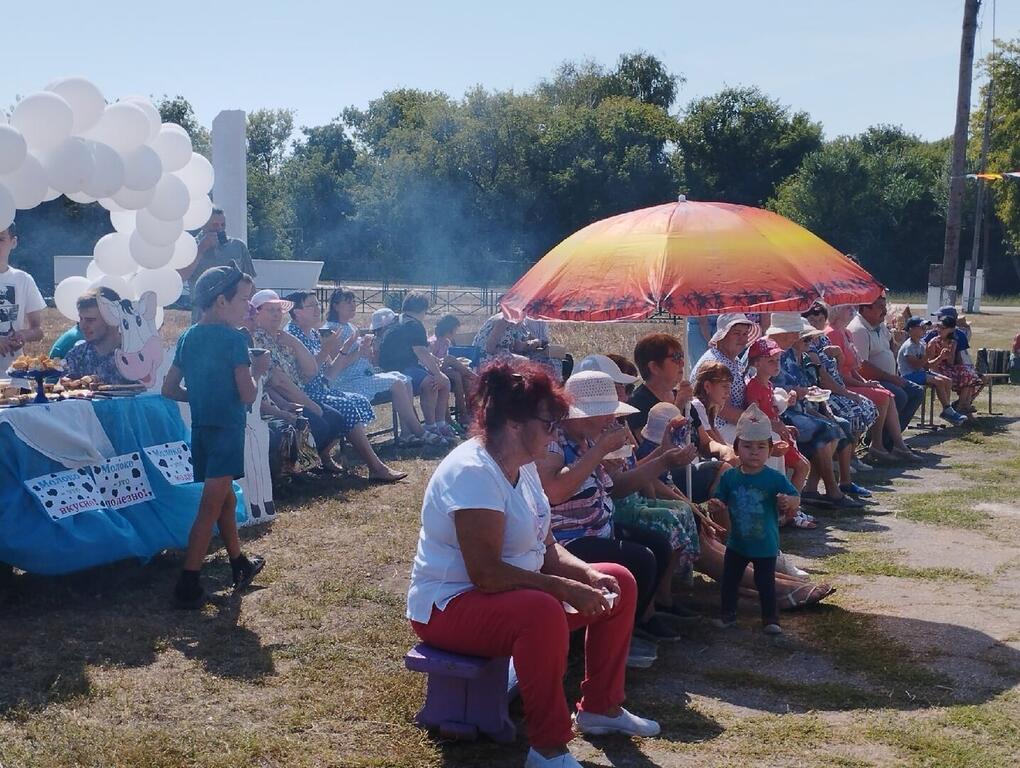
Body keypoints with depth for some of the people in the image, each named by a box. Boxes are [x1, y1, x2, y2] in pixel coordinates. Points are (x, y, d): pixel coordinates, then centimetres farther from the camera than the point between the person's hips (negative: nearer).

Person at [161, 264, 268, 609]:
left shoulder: (188, 338, 8)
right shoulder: (234, 339, -13)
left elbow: (169, 389, 11)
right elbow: (247, 396, -15)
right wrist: (256, 371, 2)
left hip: (200, 429, 8)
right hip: (226, 431, -8)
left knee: (226, 499, 22)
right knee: (211, 508, -5)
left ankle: (240, 566, 36)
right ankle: (188, 585, -4)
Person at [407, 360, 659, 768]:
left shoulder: (523, 466, 4)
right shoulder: (473, 472, -26)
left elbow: (546, 547, 9)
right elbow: (486, 573, -32)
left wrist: (587, 574, -9)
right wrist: (565, 588, -28)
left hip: (515, 592, 10)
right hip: (449, 605, -10)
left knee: (618, 582, 8)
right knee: (544, 613, -39)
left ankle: (600, 707, 19)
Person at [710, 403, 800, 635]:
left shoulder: (775, 478, -13)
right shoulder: (729, 477, -5)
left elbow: (795, 498, -12)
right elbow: (721, 500, 4)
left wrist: (788, 502, -35)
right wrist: (716, 505, -20)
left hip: (765, 544, -3)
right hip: (737, 542, 3)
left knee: (766, 583, 6)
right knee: (729, 580, 12)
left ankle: (770, 618, 21)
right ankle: (728, 614, 29)